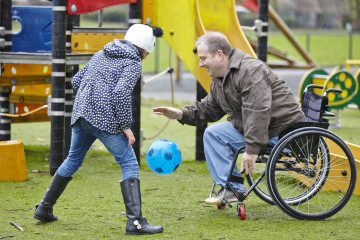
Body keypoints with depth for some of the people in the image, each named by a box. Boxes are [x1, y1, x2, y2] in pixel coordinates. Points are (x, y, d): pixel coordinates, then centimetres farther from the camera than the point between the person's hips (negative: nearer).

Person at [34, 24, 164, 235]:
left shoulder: (100, 55, 21)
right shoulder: (133, 64, -2)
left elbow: (76, 81, 21)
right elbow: (121, 93, -17)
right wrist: (126, 126, -13)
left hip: (81, 115, 7)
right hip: (105, 120, -7)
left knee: (73, 160, 24)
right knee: (129, 164, -4)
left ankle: (44, 209, 31)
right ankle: (135, 221, -15)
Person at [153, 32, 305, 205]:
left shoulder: (250, 71, -22)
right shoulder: (218, 81, 12)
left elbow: (258, 112, -31)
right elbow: (208, 109, 23)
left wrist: (252, 149, -34)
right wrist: (181, 114, 7)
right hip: (251, 129, 10)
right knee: (213, 133, 5)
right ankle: (231, 188, 2)